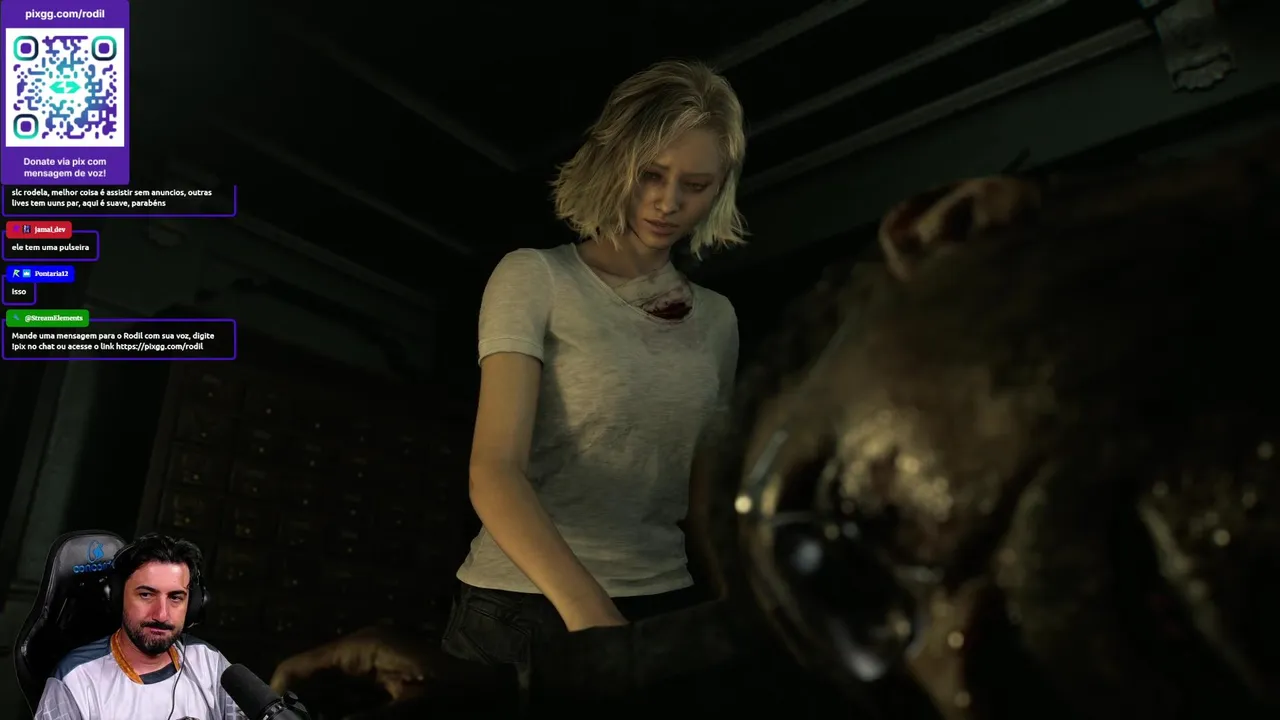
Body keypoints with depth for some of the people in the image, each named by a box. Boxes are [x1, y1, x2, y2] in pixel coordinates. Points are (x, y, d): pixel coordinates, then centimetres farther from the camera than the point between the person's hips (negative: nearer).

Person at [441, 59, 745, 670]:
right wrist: (587, 609, -30)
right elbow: (494, 471, -17)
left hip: (666, 609, 4)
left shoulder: (716, 318, 7)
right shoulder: (534, 277, -6)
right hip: (526, 608, -3)